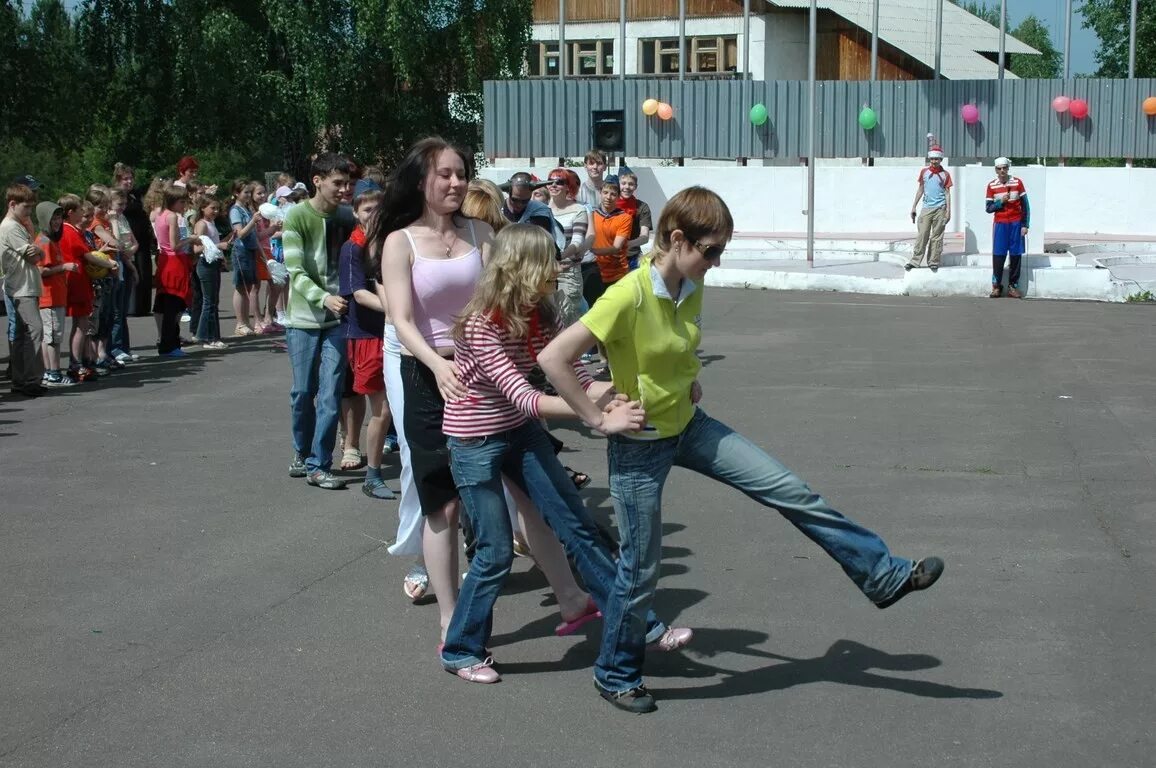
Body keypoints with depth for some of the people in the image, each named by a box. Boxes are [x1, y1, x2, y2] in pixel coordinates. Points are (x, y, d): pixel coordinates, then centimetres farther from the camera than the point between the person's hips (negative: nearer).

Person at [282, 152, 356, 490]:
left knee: (330, 393, -3)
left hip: (337, 317, 3)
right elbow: (296, 272, -17)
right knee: (303, 391, 8)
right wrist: (323, 298, -33)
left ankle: (318, 465, 4)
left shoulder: (346, 216, 4)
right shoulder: (297, 216, -9)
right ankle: (303, 453, 30)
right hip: (303, 317, -2)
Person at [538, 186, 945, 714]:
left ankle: (882, 575, 13)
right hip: (639, 444, -7)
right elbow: (553, 358, -29)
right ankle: (616, 675, 26)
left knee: (789, 490, 2)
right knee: (641, 567, 4)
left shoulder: (692, 289, -3)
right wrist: (596, 417, -23)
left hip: (688, 425, 7)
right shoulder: (628, 297, -28)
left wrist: (689, 383, 6)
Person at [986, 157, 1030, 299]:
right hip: (1000, 224, 0)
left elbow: (1025, 205, 2)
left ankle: (1013, 286, 8)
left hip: (1016, 224, 0)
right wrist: (1001, 202, -14)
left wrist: (1025, 225, -2)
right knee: (998, 255, -3)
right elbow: (988, 208, 3)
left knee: (1016, 255, 1)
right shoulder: (992, 186, 1)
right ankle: (996, 286, 6)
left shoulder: (1017, 183, 0)